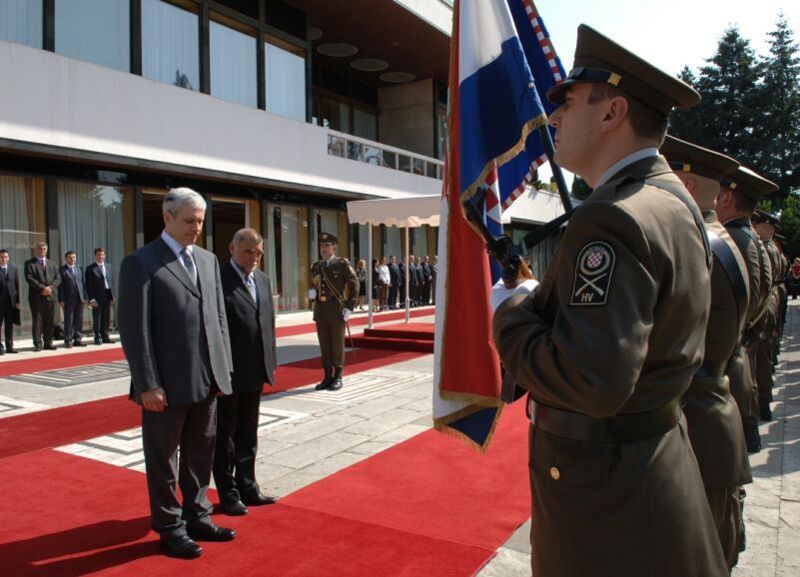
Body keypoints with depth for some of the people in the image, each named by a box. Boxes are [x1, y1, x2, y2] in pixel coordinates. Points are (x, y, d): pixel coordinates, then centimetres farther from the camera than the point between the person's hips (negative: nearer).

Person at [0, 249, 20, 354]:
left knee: (10, 325, 8)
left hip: (11, 301, 3)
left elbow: (17, 285, 8)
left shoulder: (13, 268, 9)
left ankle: (9, 346, 13)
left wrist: (17, 301, 4)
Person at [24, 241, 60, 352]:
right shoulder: (29, 263, 3)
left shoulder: (51, 263, 18)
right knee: (37, 321, -2)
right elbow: (29, 278, -9)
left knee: (50, 322, 5)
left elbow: (57, 278, 11)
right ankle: (38, 344, 3)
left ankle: (48, 343, 11)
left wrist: (50, 287, -7)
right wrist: (42, 288, -17)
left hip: (51, 296, 4)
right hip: (36, 297, -4)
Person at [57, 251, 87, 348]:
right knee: (68, 321, 0)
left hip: (79, 299, 5)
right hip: (68, 300, -4)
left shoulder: (79, 269, 15)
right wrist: (61, 300, -11)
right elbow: (60, 285, -5)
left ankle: (78, 339, 13)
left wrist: (84, 297, 8)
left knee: (79, 320, 6)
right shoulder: (61, 270, -1)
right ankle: (68, 341, 7)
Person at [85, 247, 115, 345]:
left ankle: (105, 336, 18)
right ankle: (98, 337, 9)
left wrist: (112, 295, 9)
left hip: (107, 296, 5)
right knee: (97, 318, 2)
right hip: (97, 297, -5)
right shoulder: (90, 268, -4)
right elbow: (89, 285, -7)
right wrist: (91, 299, -13)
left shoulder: (108, 266, 14)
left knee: (106, 318, 10)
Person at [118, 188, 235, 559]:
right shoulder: (140, 263, -7)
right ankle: (170, 528, 26)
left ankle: (197, 517, 33)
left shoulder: (208, 260, 11)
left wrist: (224, 368, 9)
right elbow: (134, 329, -11)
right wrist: (148, 385, -14)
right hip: (167, 385, -6)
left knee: (200, 454, 17)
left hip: (207, 382, 6)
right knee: (164, 460, 10)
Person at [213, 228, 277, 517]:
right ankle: (228, 494, 24)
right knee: (225, 436, 10)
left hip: (255, 373, 7)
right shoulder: (218, 280, -14)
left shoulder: (263, 280, 10)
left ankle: (247, 487, 32)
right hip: (227, 374, -7)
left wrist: (270, 362, 10)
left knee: (248, 435, 19)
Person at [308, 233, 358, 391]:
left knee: (337, 346, 3)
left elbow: (354, 285, -7)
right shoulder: (316, 266, 11)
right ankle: (327, 377, 16)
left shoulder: (343, 264, -5)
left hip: (337, 312, -5)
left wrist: (349, 308, -12)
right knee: (324, 346, 8)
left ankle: (338, 377, 12)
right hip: (321, 312, 5)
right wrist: (312, 292, -3)